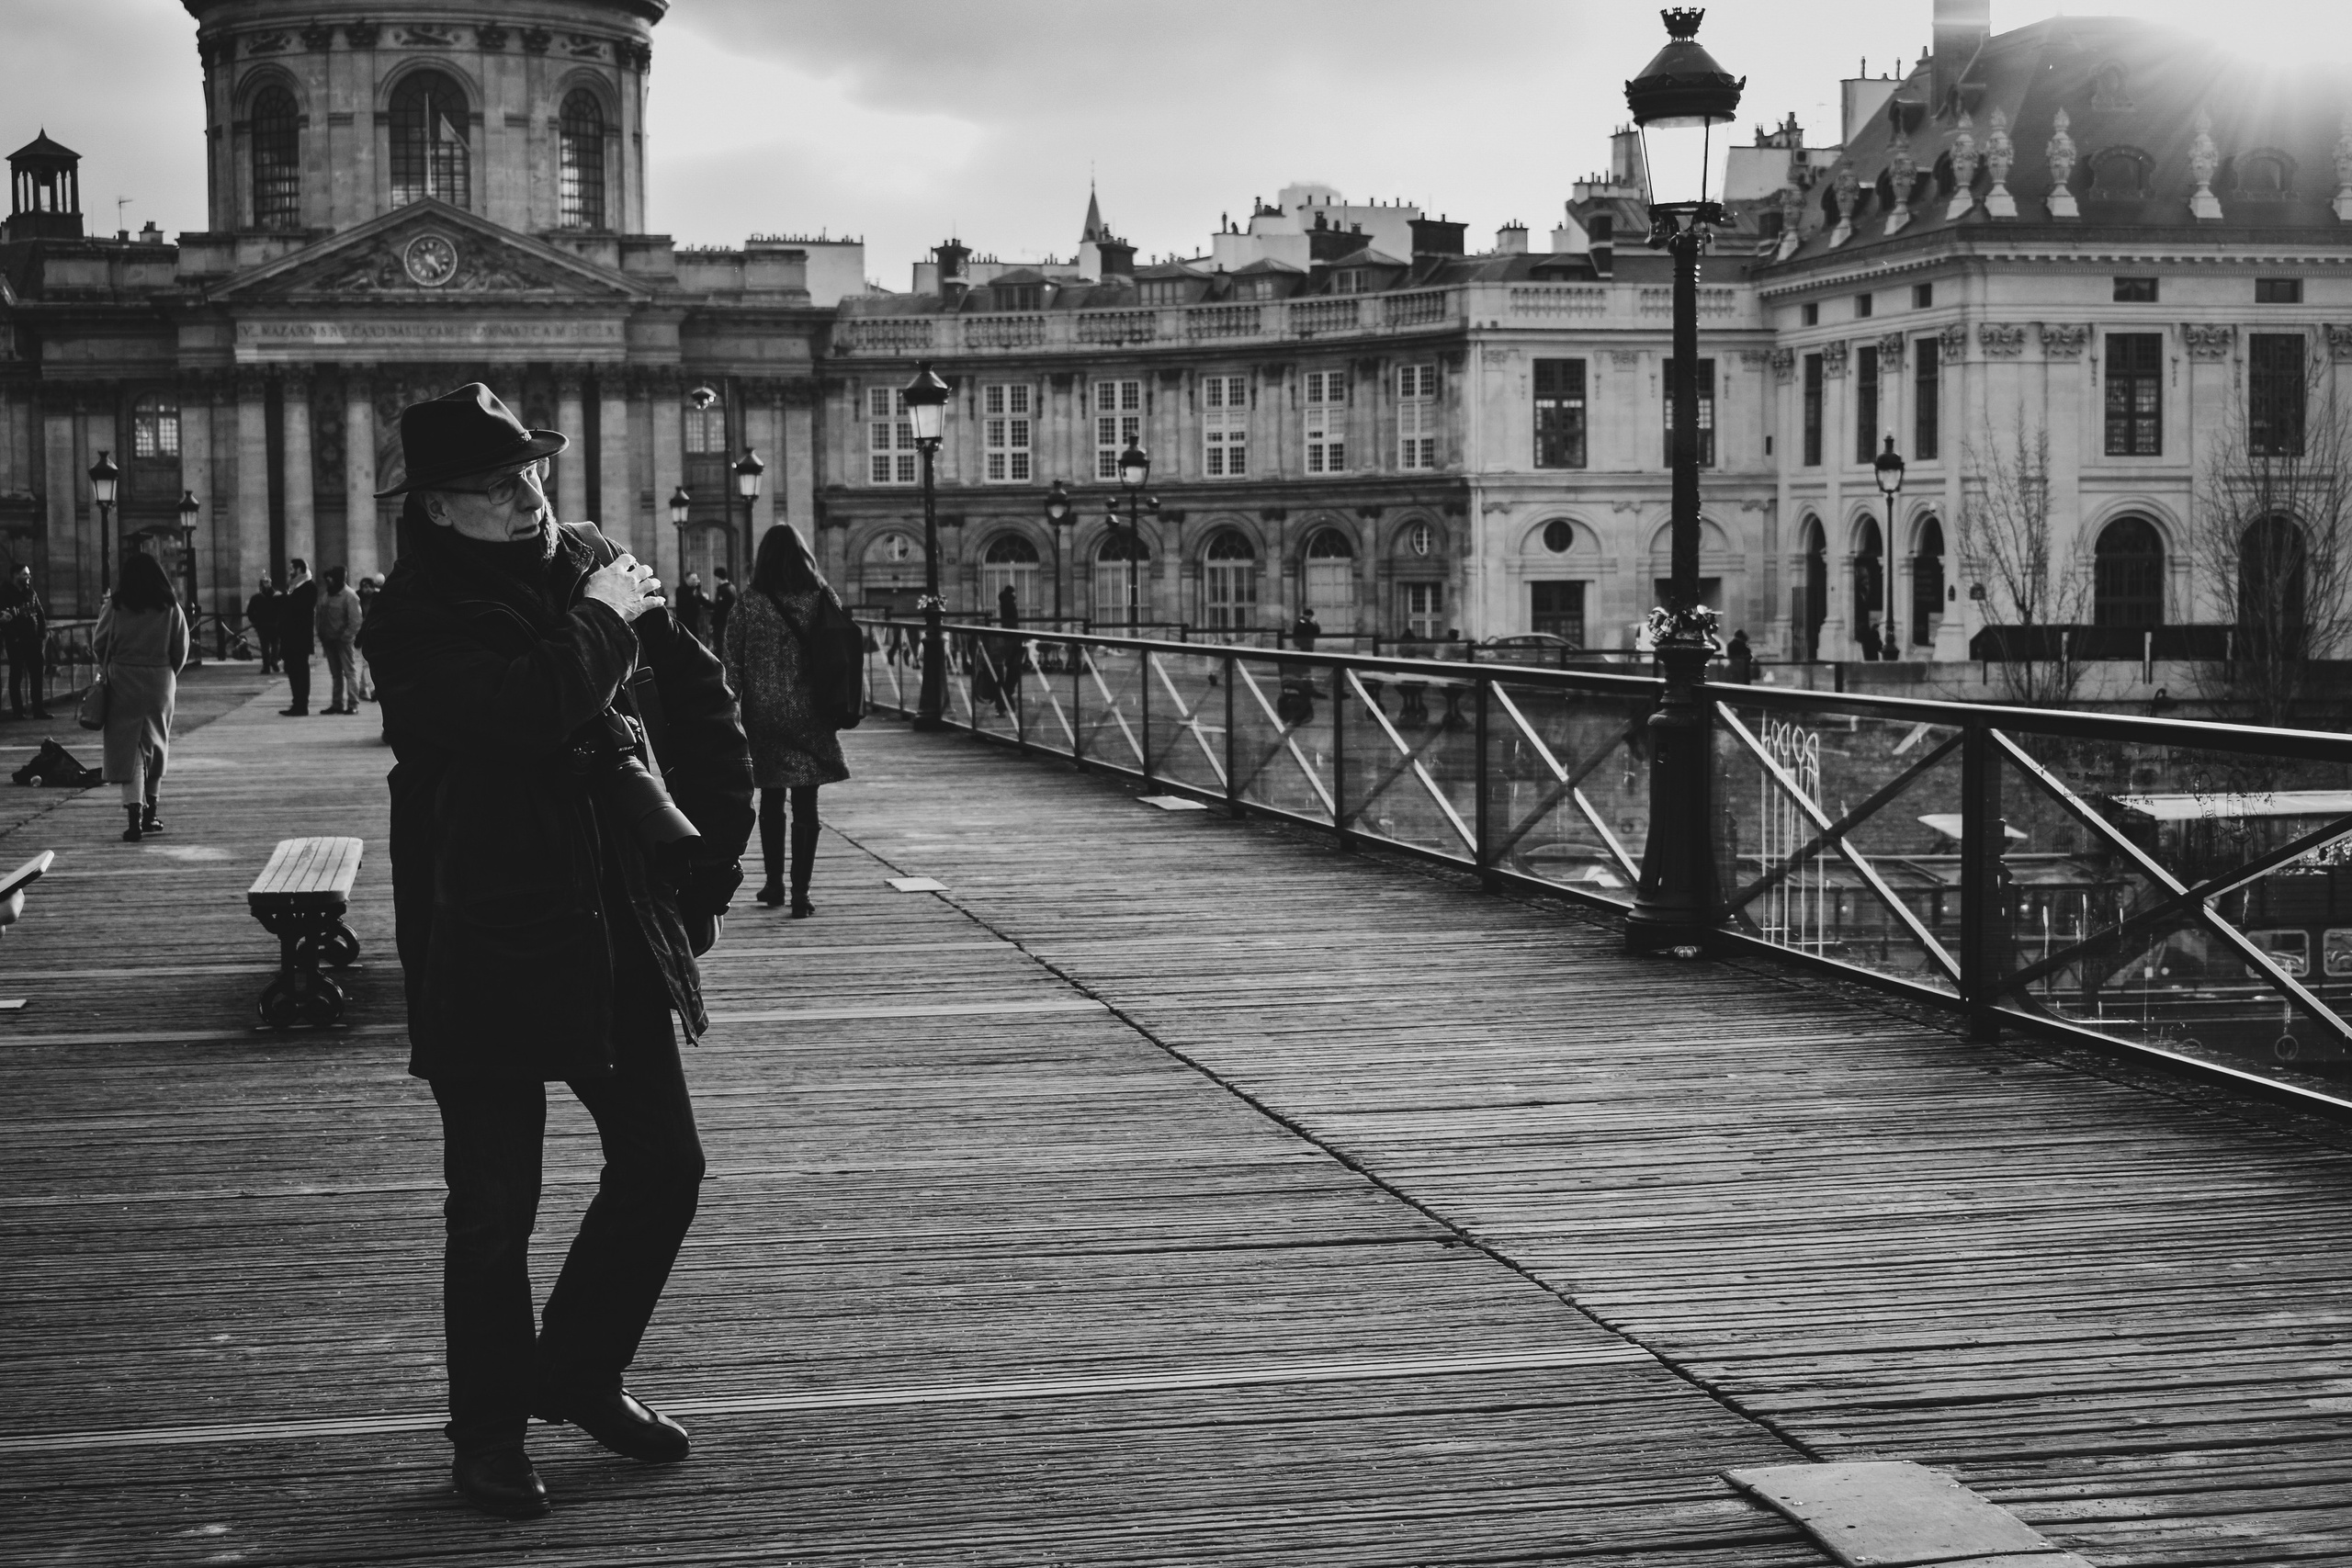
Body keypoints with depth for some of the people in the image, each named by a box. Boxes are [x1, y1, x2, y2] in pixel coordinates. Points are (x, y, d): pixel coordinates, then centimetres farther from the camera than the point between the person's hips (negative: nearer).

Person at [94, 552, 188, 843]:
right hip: (160, 682, 2)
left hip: (123, 683, -2)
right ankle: (149, 815, 22)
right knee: (155, 746, 17)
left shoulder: (116, 606, -7)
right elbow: (181, 649, 3)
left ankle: (135, 818, -14)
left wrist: (104, 667, 20)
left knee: (128, 746, -2)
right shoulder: (170, 608, -1)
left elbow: (98, 644, 0)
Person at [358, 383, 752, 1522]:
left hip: (618, 935, 6)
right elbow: (525, 708, -31)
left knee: (663, 1169, 11)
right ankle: (488, 1435, 18)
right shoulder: (416, 618, -11)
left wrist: (710, 851, 10)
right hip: (486, 947, -6)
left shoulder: (595, 567, 7)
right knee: (494, 1206, 2)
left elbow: (700, 702, 16)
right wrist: (601, 622, -16)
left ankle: (580, 1374, 31)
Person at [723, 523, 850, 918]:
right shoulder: (823, 601, -4)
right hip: (811, 720, 0)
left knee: (771, 800, 16)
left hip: (764, 718, 0)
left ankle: (774, 883, 20)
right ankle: (800, 893, -3)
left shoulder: (748, 607, -6)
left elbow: (731, 667, -5)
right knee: (805, 805, 2)